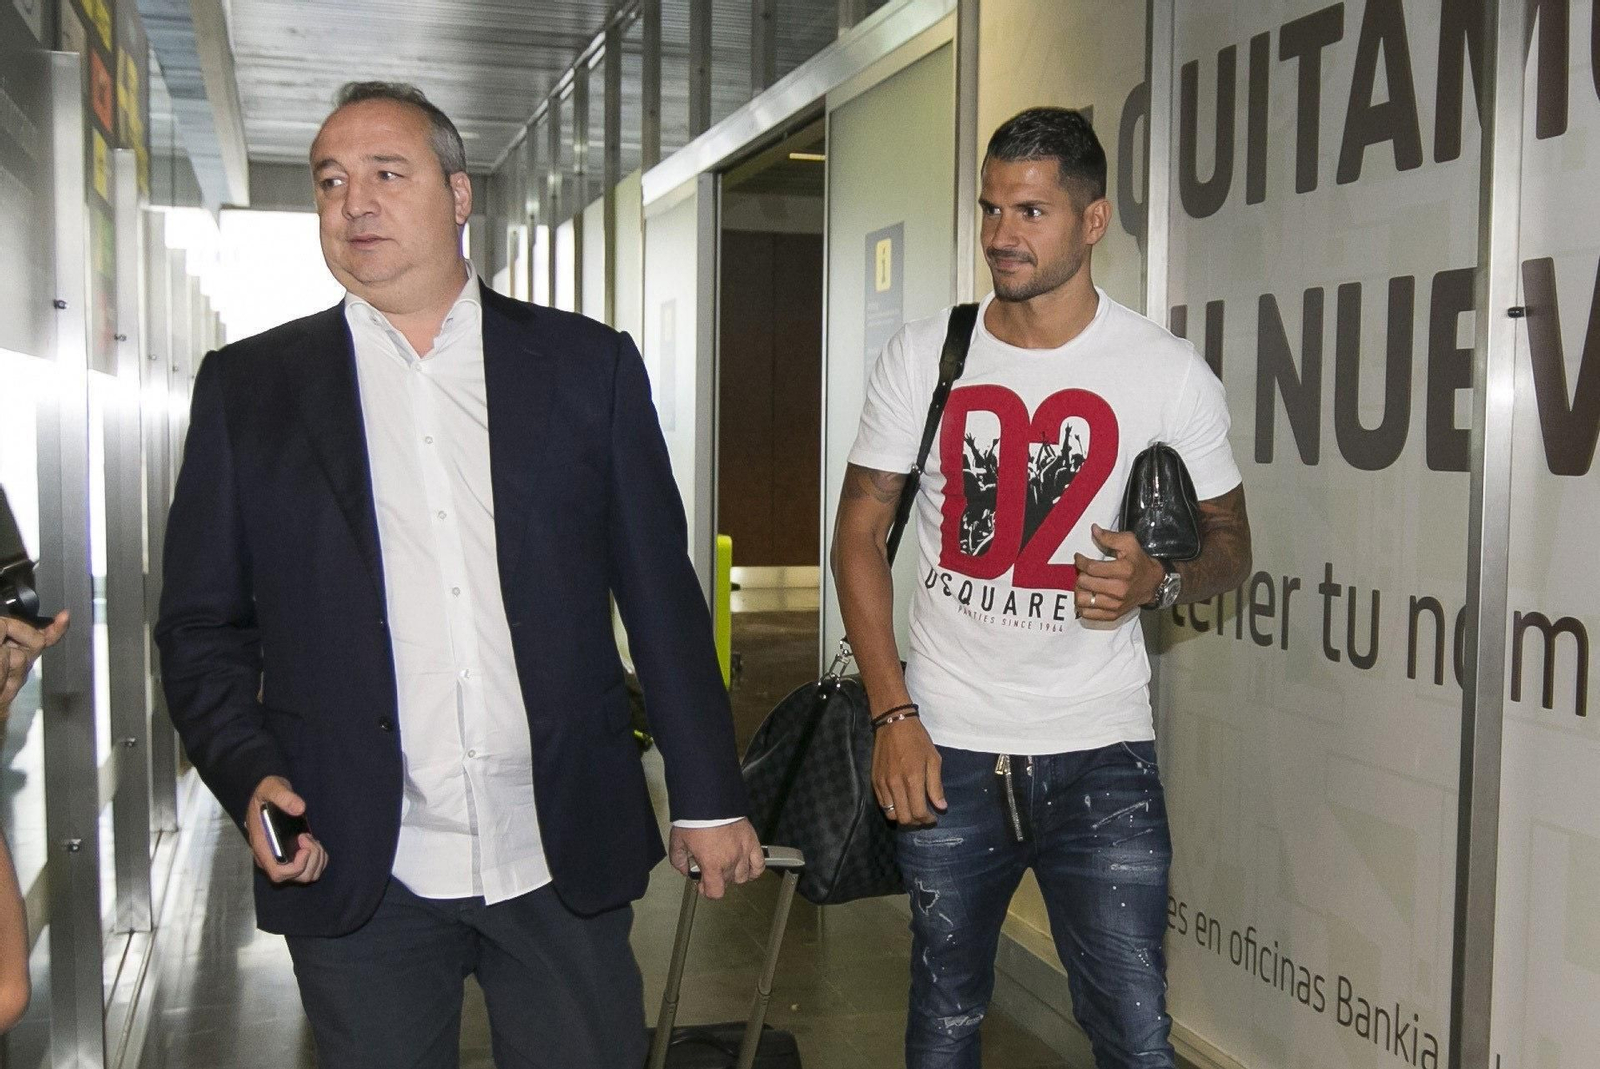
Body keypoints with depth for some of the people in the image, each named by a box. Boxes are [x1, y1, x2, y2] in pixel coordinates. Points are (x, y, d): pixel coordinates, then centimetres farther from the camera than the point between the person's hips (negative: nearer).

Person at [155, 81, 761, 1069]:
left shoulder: (588, 365, 4)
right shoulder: (248, 387, 5)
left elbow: (663, 595, 4)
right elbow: (202, 628, 6)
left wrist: (709, 796, 4)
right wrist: (252, 779, -10)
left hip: (564, 861, 1)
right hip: (359, 874, 0)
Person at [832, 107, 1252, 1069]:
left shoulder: (1171, 374, -3)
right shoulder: (923, 358, 1)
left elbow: (1230, 541, 7)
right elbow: (861, 534, 5)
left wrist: (1159, 581, -17)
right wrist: (893, 714, -4)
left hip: (1101, 759, -1)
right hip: (944, 751, 2)